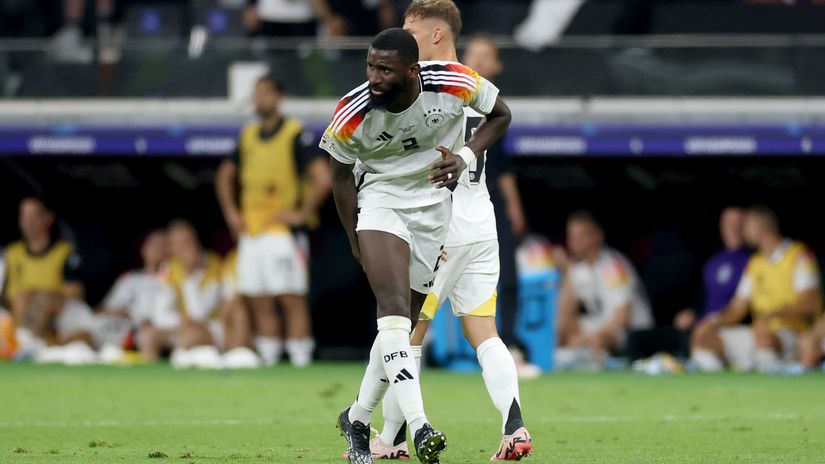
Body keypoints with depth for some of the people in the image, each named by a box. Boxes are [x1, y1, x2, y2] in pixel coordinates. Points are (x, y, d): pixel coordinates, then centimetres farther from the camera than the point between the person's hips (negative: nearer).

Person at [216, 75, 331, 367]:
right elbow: (225, 176, 27)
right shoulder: (247, 136, 13)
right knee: (259, 304, 7)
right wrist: (231, 213, 17)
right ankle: (267, 361, 11)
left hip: (283, 231, -7)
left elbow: (322, 178, -16)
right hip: (251, 231, 7)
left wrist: (302, 214, -13)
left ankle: (300, 361, -8)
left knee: (292, 299, -8)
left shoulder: (296, 135, -7)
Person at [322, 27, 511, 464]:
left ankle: (358, 419, 26)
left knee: (402, 322, 6)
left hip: (435, 206, 2)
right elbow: (341, 173, -3)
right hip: (380, 201, -2)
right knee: (394, 308, -23)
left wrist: (465, 156, -17)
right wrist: (356, 241, 0)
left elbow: (500, 115, -1)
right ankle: (419, 428, -32)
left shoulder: (454, 83, -21)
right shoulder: (352, 114, -21)